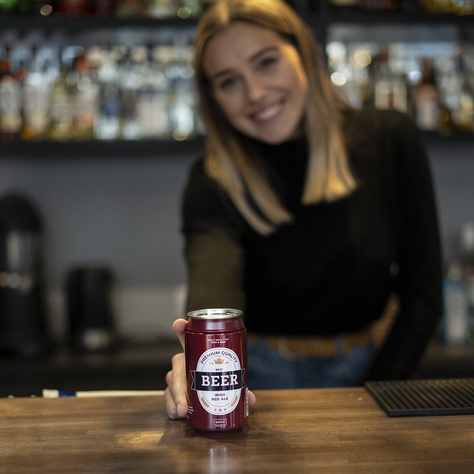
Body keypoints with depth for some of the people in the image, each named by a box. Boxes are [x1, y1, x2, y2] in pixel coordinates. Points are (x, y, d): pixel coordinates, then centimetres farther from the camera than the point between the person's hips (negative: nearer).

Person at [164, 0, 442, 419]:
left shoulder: (390, 139, -4)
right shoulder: (214, 181, -9)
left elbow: (422, 293, -1)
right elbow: (213, 273, -30)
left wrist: (371, 399, -10)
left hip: (361, 370, 0)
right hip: (262, 377, 0)